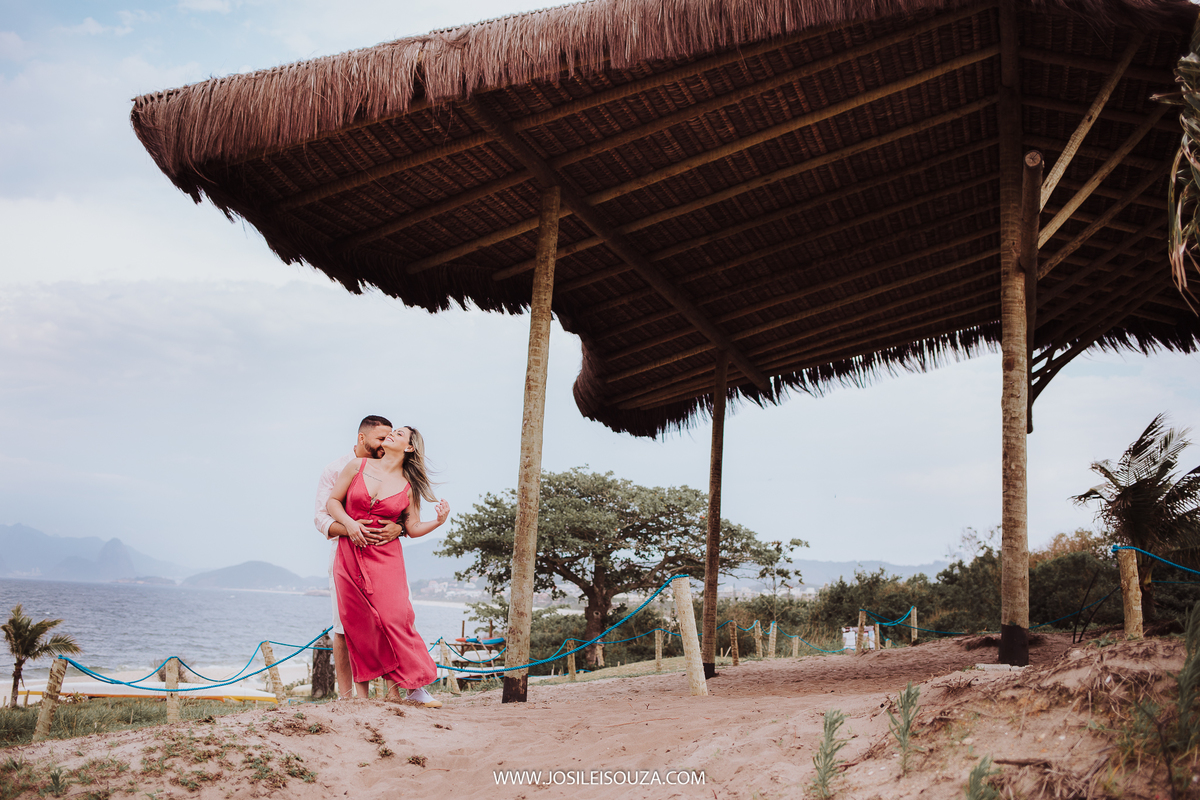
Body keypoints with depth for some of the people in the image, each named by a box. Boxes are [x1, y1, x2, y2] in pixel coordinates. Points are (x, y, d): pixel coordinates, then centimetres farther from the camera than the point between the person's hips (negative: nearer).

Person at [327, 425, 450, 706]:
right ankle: (361, 693, 14)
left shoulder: (408, 487, 3)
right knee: (356, 624, 2)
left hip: (385, 558, -1)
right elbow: (333, 501, 9)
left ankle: (413, 687, -6)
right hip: (350, 554, 1)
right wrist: (348, 522, -8)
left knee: (394, 618, -13)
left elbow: (413, 528, 8)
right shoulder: (357, 467, 5)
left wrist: (438, 521, -10)